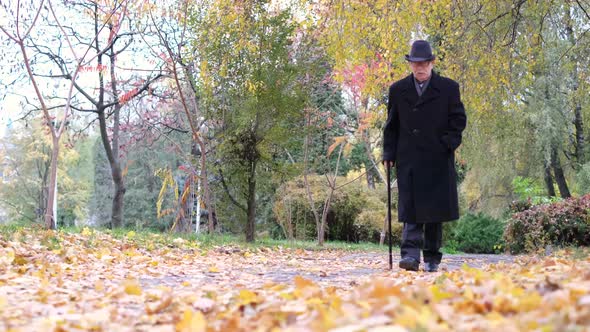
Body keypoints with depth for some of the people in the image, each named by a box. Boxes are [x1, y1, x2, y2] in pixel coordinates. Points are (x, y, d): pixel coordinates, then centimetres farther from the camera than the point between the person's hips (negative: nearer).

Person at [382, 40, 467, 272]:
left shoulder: (448, 88, 4)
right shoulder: (398, 90, 9)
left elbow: (458, 120, 6)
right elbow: (391, 125, 13)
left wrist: (447, 144, -7)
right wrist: (389, 153, 5)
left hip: (438, 160, 0)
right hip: (408, 160, 0)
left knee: (435, 210, 5)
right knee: (411, 210, -8)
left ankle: (432, 259, 14)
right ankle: (411, 255, -15)